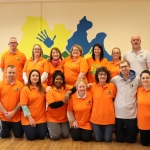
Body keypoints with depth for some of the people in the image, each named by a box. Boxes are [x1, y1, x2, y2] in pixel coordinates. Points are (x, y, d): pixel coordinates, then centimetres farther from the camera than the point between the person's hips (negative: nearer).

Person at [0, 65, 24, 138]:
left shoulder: (20, 85, -5)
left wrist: (13, 112, -11)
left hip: (16, 116, -1)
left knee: (18, 135, 7)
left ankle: (14, 128, 38)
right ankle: (9, 128, 41)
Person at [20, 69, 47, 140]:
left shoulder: (43, 87, 5)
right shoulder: (25, 89, -7)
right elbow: (23, 105, -11)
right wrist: (30, 118, -13)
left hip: (41, 118, 3)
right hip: (28, 118, -3)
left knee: (42, 136, -4)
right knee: (31, 136, -6)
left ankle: (39, 127, 28)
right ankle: (28, 128, 26)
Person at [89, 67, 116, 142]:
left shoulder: (112, 86, -7)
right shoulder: (93, 86, -7)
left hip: (109, 118, 0)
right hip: (96, 117, 0)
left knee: (107, 139, 7)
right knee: (98, 139, 8)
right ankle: (98, 131, 40)